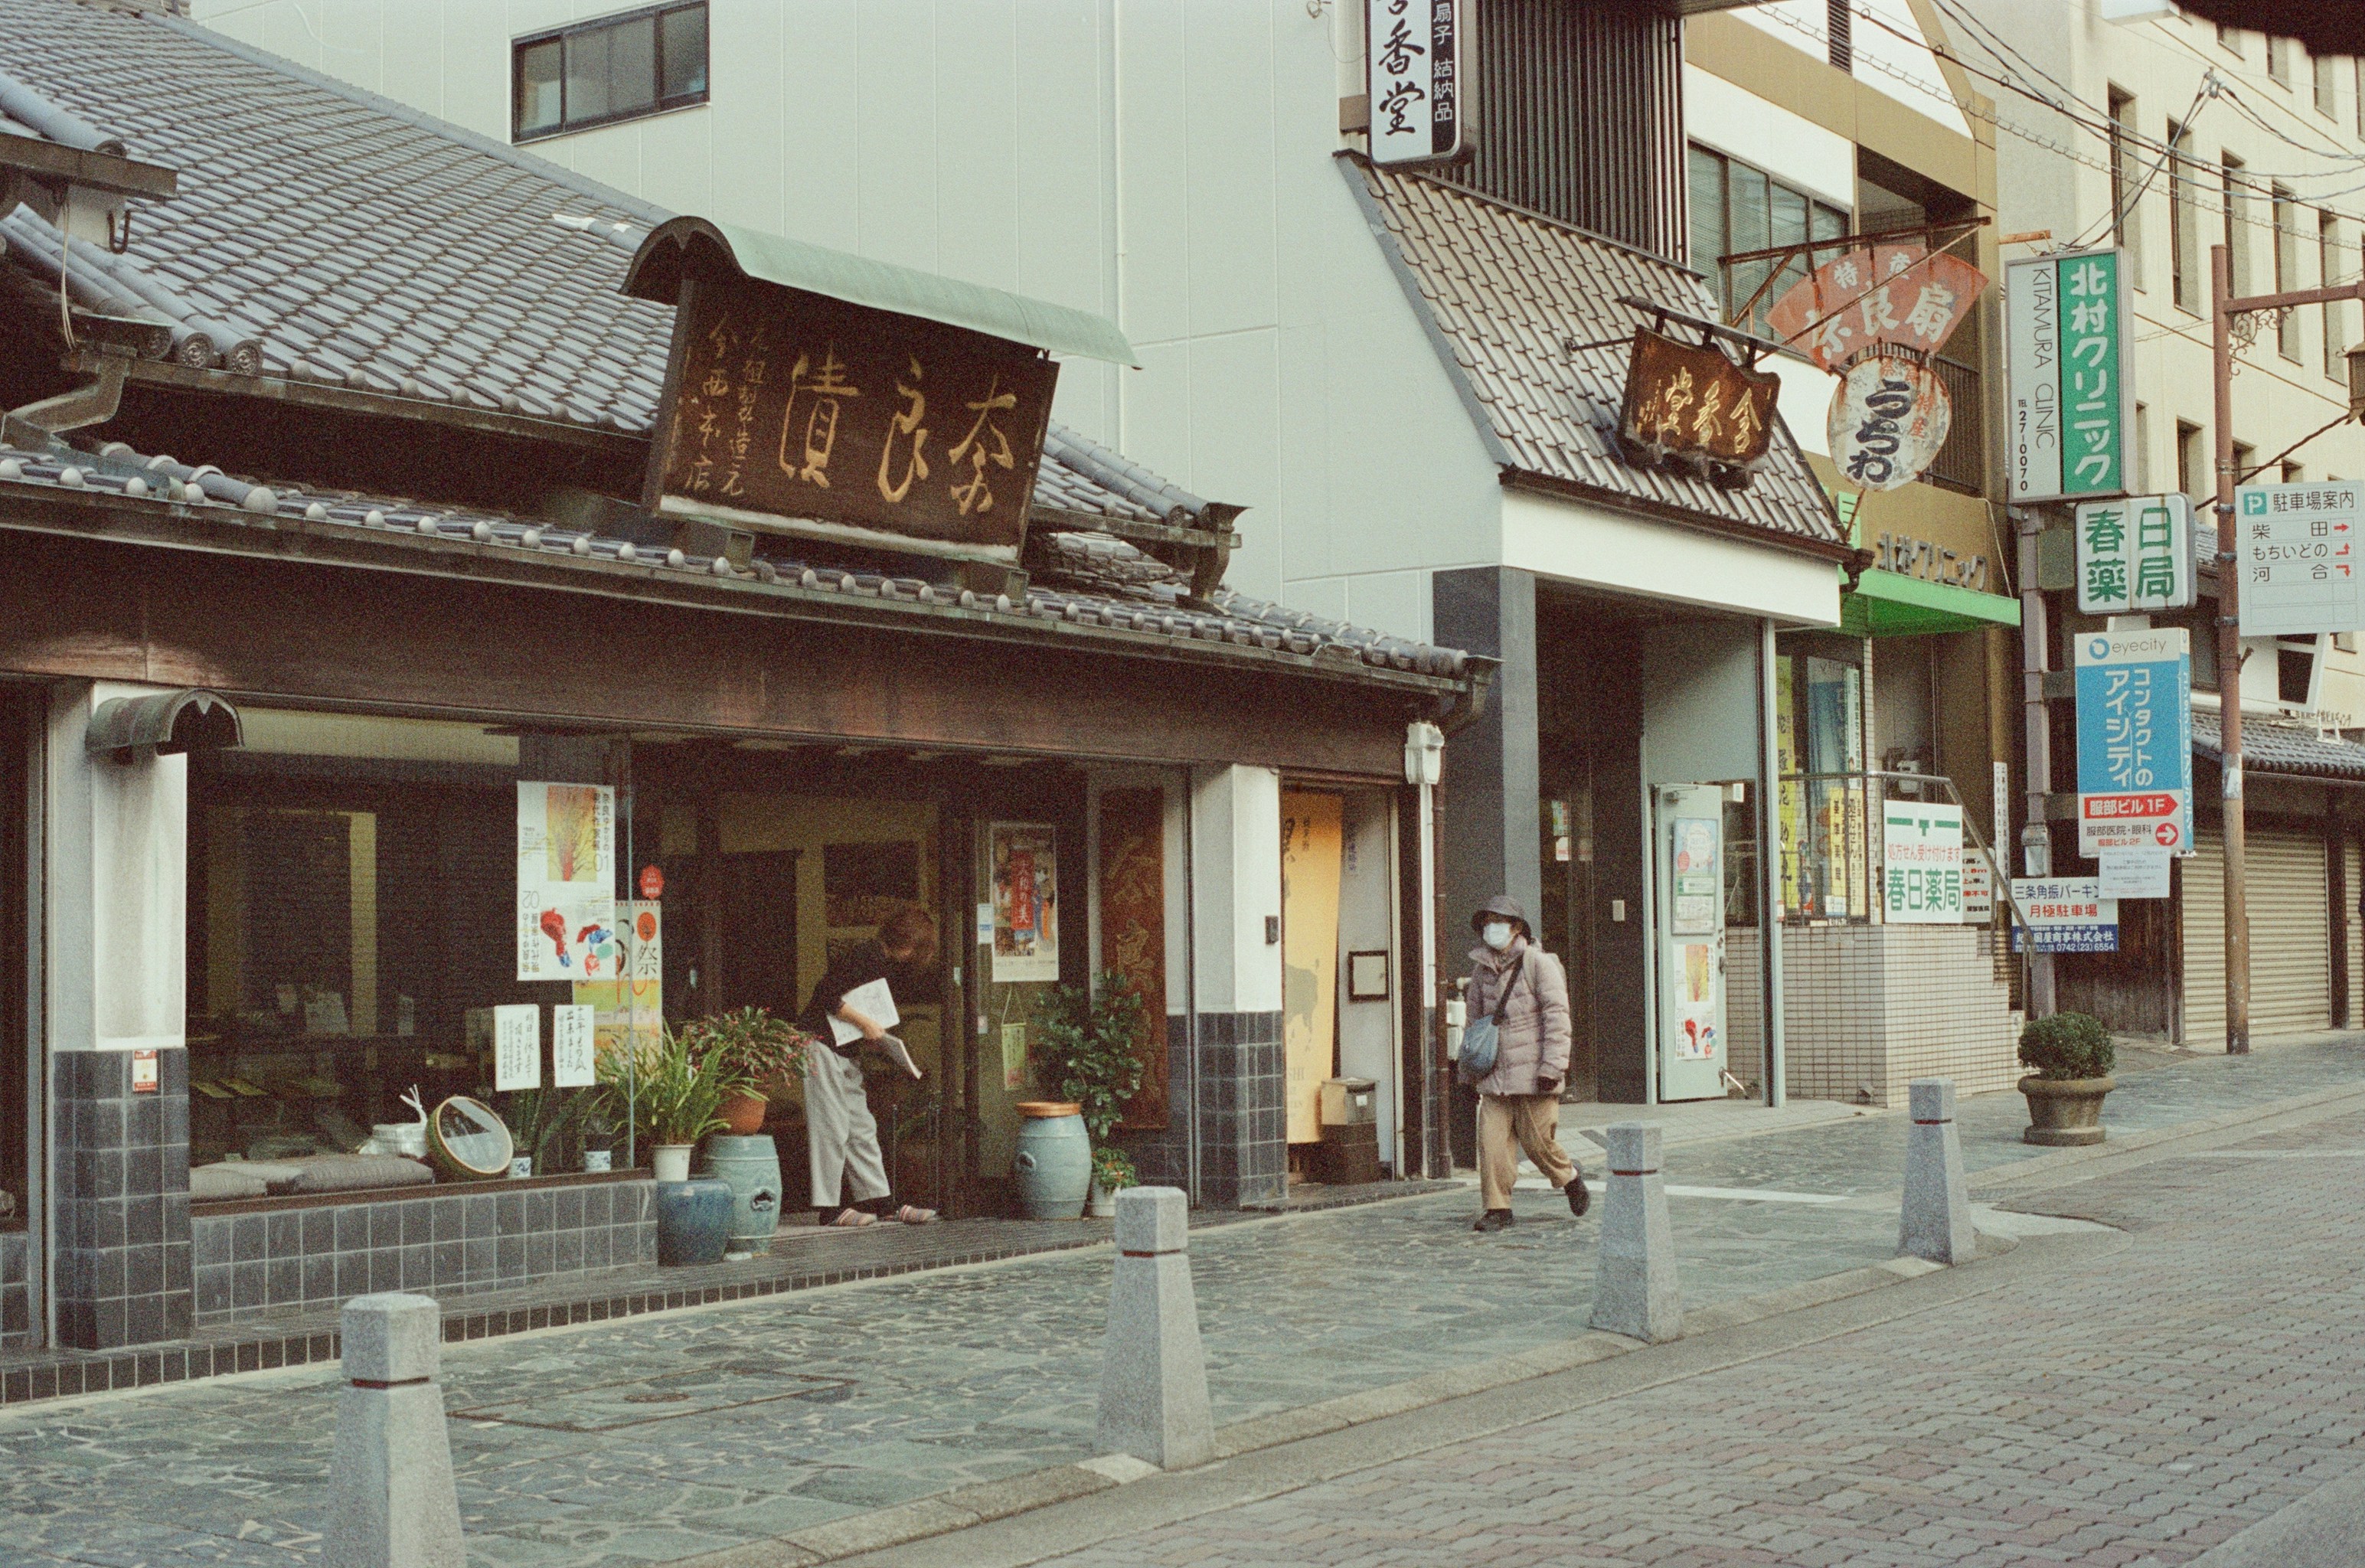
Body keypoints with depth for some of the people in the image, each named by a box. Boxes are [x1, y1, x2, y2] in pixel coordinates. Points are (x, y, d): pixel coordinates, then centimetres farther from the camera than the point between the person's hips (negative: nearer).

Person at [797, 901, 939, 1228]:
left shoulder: (891, 966, 11)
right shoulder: (862, 956, -18)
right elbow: (826, 997, -22)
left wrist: (878, 1034, 2)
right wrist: (865, 1023, -20)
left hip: (848, 1050, 9)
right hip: (821, 1043, -9)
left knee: (861, 1127, 10)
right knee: (832, 1127, -8)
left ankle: (880, 1199, 13)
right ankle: (829, 1209, -4)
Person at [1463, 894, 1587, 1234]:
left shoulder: (1538, 964, -6)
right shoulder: (1481, 969, 11)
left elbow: (1557, 1017, -9)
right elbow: (1476, 1021, 22)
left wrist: (1552, 1066, -15)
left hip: (1532, 1075, -5)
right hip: (1495, 1075, 5)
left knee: (1537, 1140, 2)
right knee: (1492, 1140, -4)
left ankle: (1570, 1177, 30)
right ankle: (1497, 1207, 4)